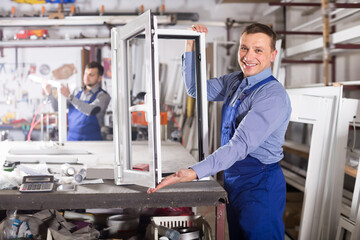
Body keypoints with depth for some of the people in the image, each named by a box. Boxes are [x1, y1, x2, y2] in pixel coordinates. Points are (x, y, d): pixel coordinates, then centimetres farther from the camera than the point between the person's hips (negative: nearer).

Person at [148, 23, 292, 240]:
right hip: (233, 179, 8)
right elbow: (195, 89, 17)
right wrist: (191, 47, 4)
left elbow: (241, 144, -29)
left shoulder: (274, 96, -20)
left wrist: (194, 172, -37)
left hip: (260, 184, -8)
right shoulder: (235, 81, 7)